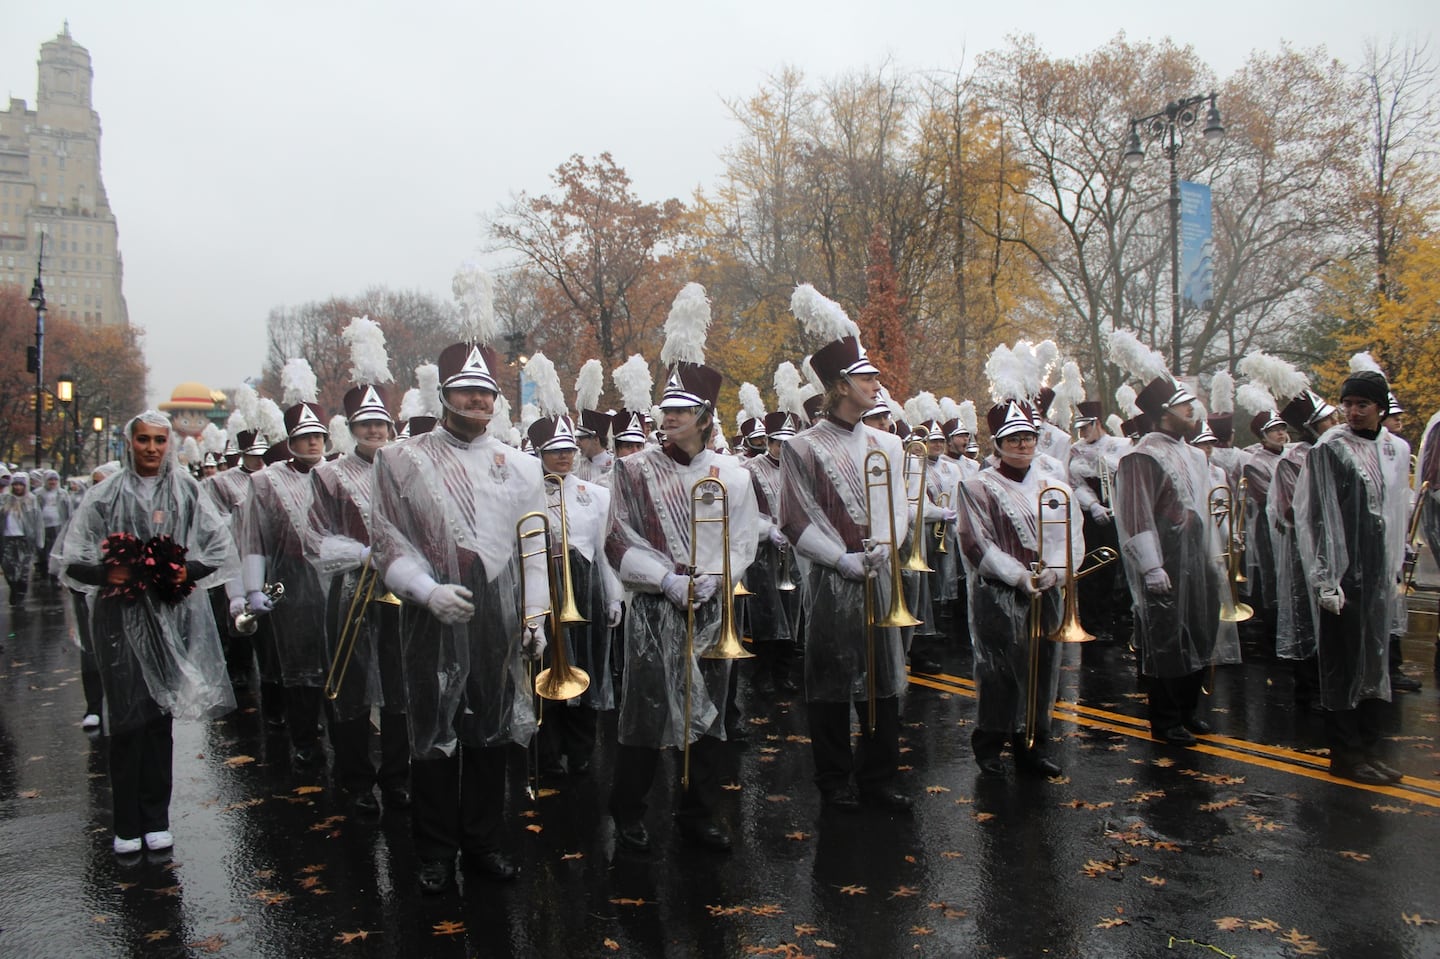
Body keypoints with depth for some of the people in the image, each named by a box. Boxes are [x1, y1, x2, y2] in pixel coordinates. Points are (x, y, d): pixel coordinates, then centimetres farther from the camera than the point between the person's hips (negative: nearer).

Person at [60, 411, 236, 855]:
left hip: (172, 615, 1)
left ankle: (156, 819, 15)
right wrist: (106, 573, -15)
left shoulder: (186, 492, 5)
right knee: (127, 717, -1)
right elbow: (73, 558, 3)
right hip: (121, 618, -1)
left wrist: (188, 570, -10)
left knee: (160, 716, 5)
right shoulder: (107, 494, 3)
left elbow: (220, 548, 6)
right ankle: (126, 824, 9)